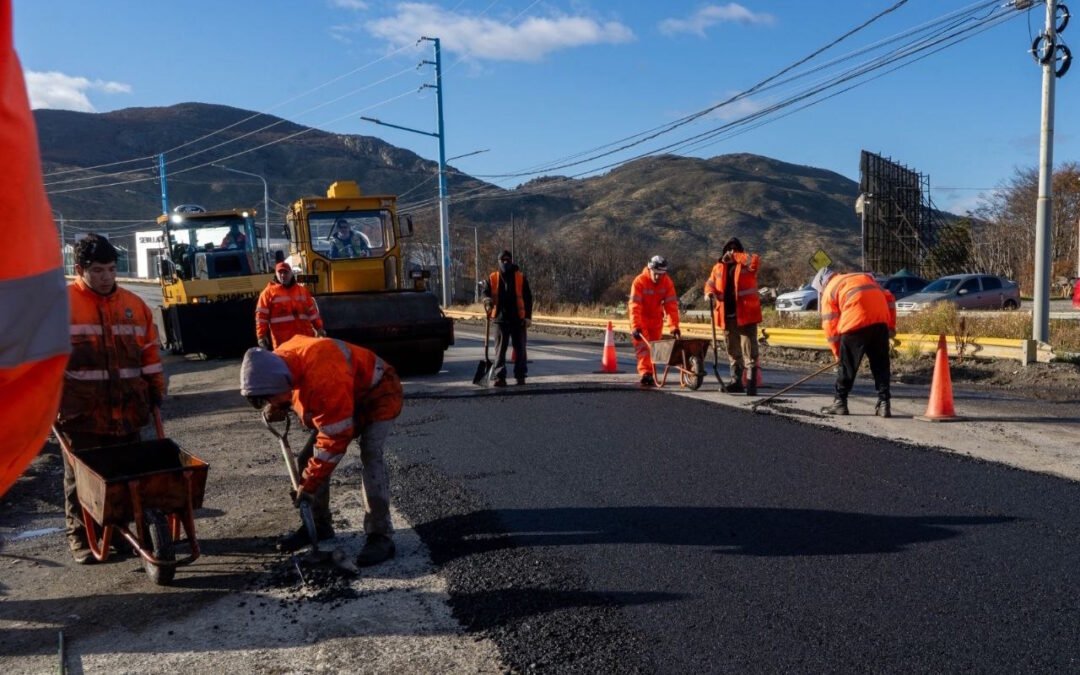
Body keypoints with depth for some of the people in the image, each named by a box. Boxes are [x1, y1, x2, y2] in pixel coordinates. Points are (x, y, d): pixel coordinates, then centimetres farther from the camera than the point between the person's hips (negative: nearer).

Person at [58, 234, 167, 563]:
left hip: (126, 411, 4)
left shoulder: (134, 305, 10)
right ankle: (80, 536, 18)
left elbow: (149, 353, 15)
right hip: (80, 413, -3)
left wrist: (156, 391, 13)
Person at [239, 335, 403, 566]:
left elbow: (335, 438, -36)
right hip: (337, 403, 8)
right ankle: (318, 525, 20)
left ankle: (380, 536, -20)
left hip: (378, 394, -8)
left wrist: (309, 484, -29)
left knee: (370, 457, -26)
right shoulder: (280, 364, -17)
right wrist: (274, 410, -15)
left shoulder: (324, 378, -44)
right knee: (309, 458, 4)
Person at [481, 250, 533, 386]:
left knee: (520, 349, 6)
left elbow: (527, 298, 3)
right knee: (500, 349, 1)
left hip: (518, 319, 0)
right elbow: (485, 292, 3)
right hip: (500, 319, 1)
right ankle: (499, 377, 3)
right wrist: (487, 300, -22)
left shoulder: (521, 277, 3)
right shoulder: (493, 278, 5)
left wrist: (528, 316, -3)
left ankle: (520, 376, 15)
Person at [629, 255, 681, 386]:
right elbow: (634, 306, -30)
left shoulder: (667, 282, -15)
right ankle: (645, 373, -24)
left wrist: (674, 326, -24)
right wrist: (635, 326, -38)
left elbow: (672, 305, -17)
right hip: (641, 318, -3)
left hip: (656, 318, 3)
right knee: (642, 345, -14)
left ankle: (650, 373, 15)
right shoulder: (639, 281, -24)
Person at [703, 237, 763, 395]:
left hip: (746, 315, -5)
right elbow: (710, 283, 17)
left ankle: (751, 383, -7)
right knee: (733, 352, 14)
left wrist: (735, 256, -18)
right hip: (727, 315, 5)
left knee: (749, 351, -8)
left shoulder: (747, 265, -1)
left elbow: (755, 260, -23)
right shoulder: (719, 267, 13)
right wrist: (710, 292, -5)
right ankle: (736, 382, 24)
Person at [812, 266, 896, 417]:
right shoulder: (864, 276, 31)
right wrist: (891, 326, 24)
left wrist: (838, 353, 17)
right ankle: (884, 403, 10)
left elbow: (831, 326, 9)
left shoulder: (829, 290, 15)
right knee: (880, 365, 12)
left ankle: (840, 402, 15)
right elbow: (889, 298, 23)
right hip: (881, 321, 4)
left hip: (855, 324, -4)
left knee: (847, 365, 9)